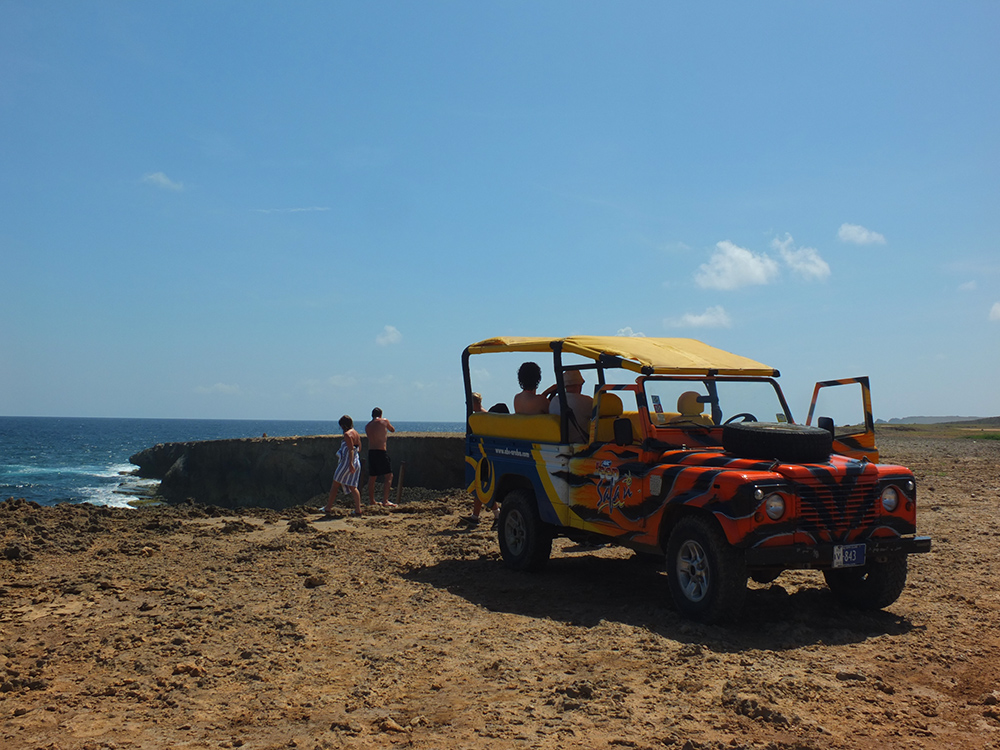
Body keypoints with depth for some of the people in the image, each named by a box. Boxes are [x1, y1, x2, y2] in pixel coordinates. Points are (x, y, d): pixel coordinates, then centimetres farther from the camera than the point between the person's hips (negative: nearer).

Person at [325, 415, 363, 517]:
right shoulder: (356, 434, 12)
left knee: (335, 485, 5)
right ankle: (358, 509, -3)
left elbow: (351, 449, -21)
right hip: (357, 462, 8)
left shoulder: (347, 434, -13)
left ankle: (328, 508, 11)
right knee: (353, 487, 7)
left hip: (347, 462, -8)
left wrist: (351, 464, -25)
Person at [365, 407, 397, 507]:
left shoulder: (367, 426, 12)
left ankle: (371, 500, 24)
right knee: (388, 476, -2)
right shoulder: (384, 421, 2)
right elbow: (393, 430, 17)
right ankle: (385, 501, -13)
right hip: (381, 452, -5)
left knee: (371, 477, 15)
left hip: (371, 451, 5)